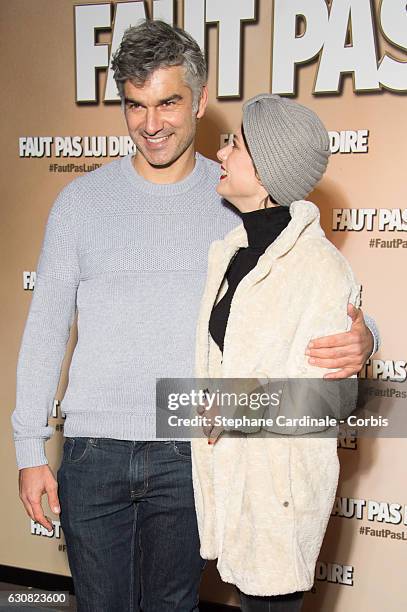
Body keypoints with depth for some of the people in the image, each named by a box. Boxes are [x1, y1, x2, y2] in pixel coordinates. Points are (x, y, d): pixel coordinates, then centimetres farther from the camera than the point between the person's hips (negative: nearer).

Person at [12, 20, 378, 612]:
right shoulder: (81, 199, 2)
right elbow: (46, 327, 5)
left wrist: (359, 339, -19)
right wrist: (30, 449, 3)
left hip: (189, 454, 0)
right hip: (93, 451, 1)